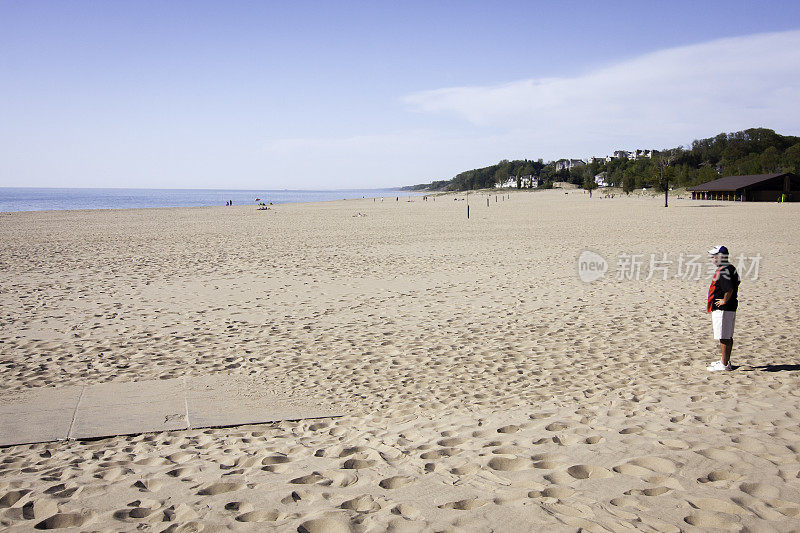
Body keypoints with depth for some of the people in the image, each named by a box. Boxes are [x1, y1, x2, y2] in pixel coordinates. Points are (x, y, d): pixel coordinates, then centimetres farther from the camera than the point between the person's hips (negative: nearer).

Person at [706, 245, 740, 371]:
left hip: (722, 309, -11)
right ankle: (725, 361, 27)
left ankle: (724, 365, -3)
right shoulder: (730, 268, 15)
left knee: (724, 338, -6)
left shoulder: (723, 271, -19)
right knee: (728, 337, 17)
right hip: (730, 308, 11)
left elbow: (729, 289, -29)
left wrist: (724, 301, -16)